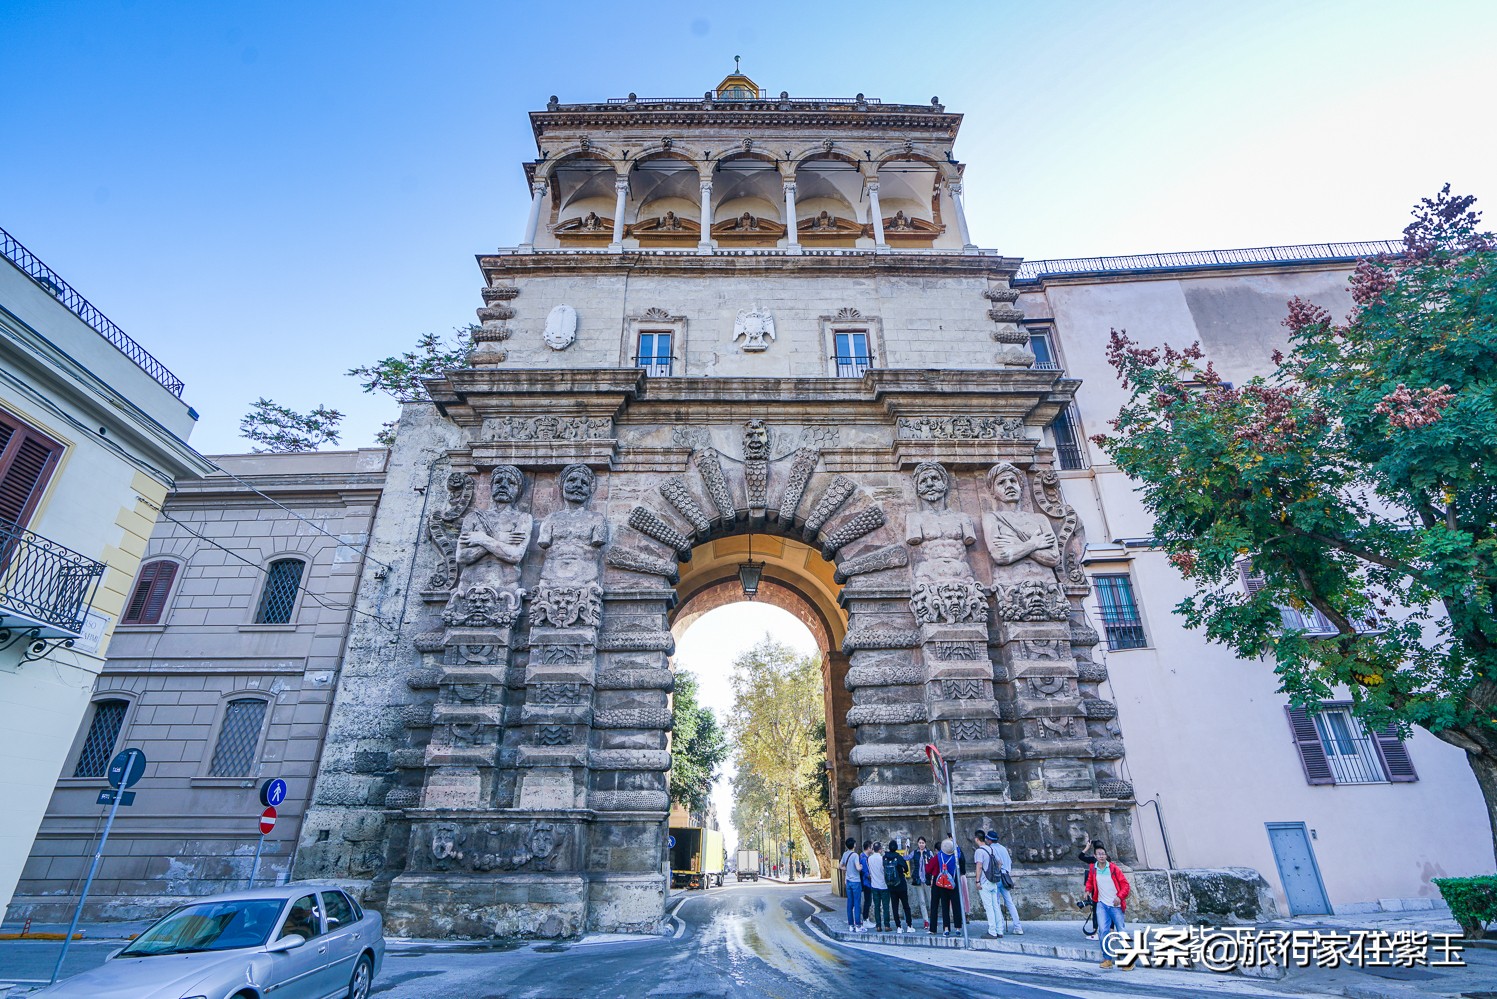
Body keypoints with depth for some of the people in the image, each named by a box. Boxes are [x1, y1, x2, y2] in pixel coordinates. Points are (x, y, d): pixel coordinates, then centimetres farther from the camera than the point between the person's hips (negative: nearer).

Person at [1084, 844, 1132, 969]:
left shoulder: (1113, 868, -8)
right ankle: (1107, 959, 4)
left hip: (1115, 905, -2)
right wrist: (1088, 890, 1)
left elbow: (1125, 884, -6)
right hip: (1102, 904, 2)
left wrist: (1120, 896, -18)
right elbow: (1090, 881, 19)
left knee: (1121, 932, 3)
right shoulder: (1092, 869, 1)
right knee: (1103, 931, -10)